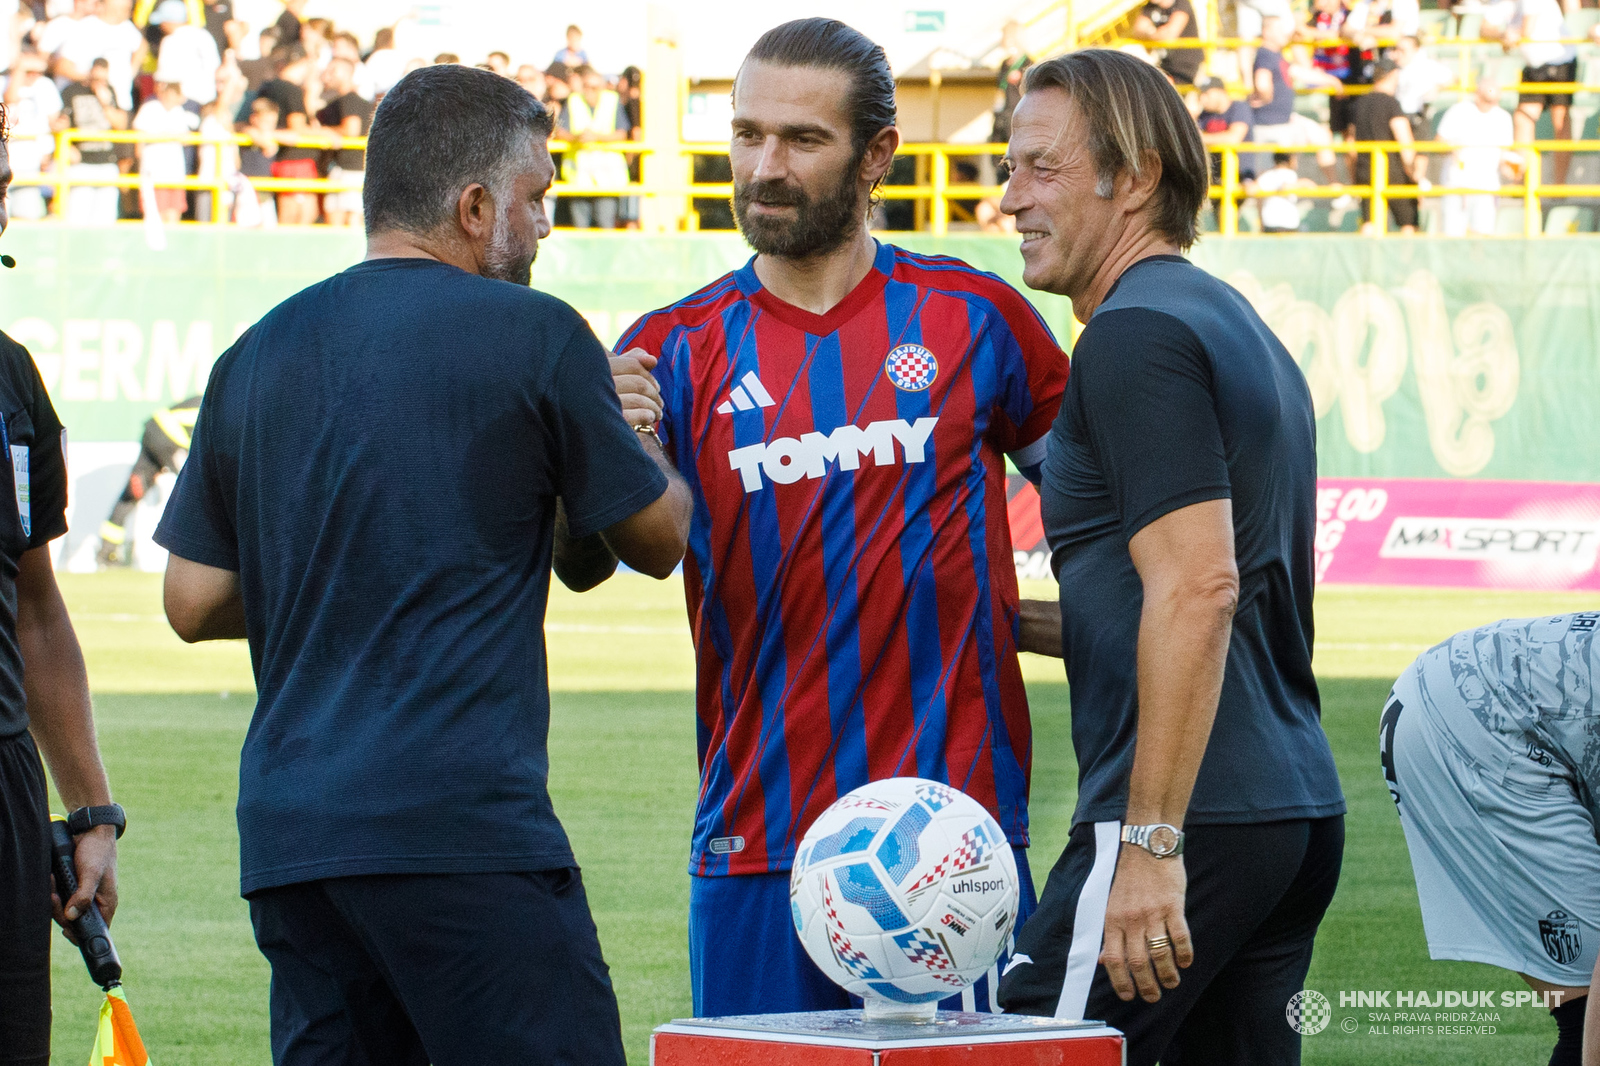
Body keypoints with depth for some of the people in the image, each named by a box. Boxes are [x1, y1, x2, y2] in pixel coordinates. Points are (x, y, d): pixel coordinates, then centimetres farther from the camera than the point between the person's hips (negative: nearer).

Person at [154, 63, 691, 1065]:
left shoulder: (256, 357, 13)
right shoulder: (532, 336, -3)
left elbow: (194, 601, 15)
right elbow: (660, 537, 8)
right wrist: (618, 415, 27)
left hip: (285, 835, 6)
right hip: (461, 829, -6)